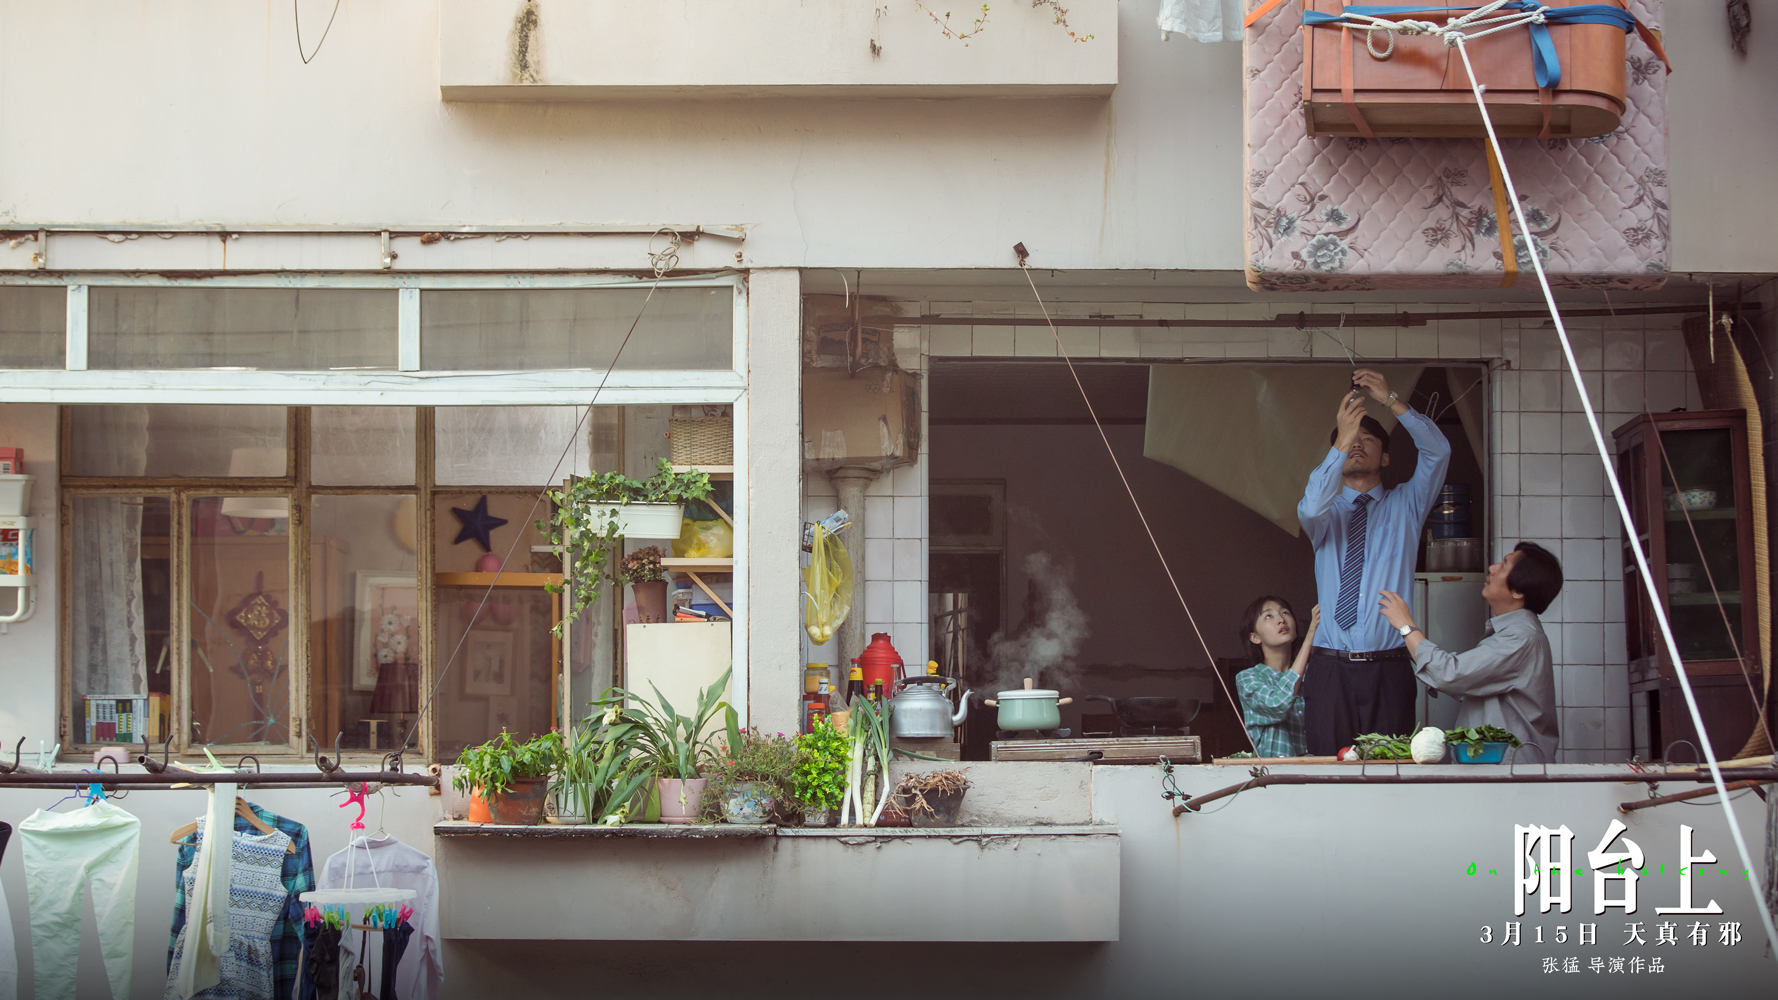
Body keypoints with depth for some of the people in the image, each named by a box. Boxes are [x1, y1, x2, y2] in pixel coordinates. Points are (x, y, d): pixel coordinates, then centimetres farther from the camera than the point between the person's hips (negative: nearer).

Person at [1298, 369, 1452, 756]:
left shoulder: (1404, 506, 15)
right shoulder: (1328, 512, 14)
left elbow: (1438, 452, -1)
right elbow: (1311, 509, -12)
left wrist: (1392, 401, -12)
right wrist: (1341, 442, -19)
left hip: (1389, 669, 0)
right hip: (1330, 668, 0)